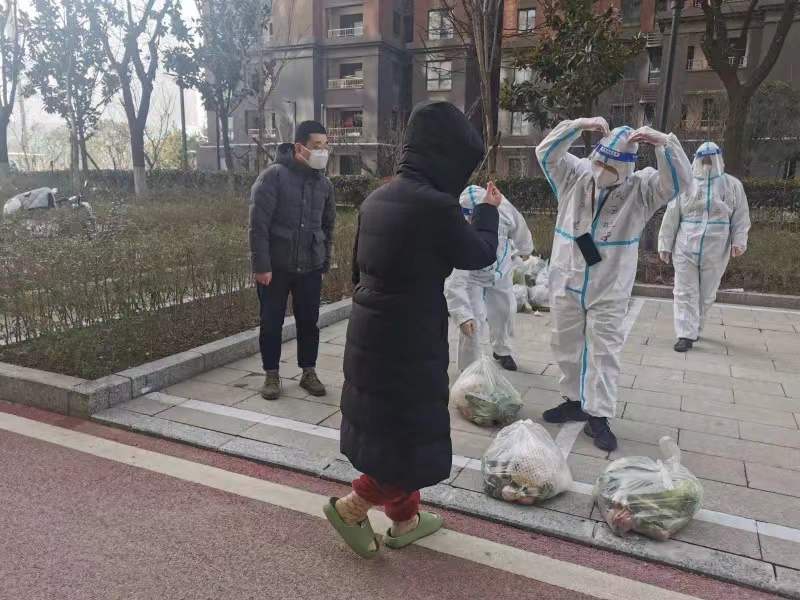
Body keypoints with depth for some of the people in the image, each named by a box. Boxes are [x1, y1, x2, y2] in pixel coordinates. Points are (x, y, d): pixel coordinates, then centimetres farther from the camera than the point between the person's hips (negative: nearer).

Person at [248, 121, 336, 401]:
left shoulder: (324, 183, 5)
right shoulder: (274, 176, -11)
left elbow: (328, 225, 15)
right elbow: (258, 224, -14)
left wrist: (324, 261, 11)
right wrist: (261, 265, -17)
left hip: (310, 268, 4)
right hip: (275, 267, -3)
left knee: (309, 322, 10)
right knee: (271, 323, 7)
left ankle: (309, 372, 25)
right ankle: (272, 374, 22)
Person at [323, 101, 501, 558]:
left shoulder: (376, 199, 5)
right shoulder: (435, 206, -21)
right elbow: (480, 254, -5)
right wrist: (489, 209, 12)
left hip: (370, 335, 9)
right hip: (409, 342, -9)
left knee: (388, 426, 20)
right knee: (416, 436, 10)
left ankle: (405, 520, 37)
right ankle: (352, 506, 20)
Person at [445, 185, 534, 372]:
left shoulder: (501, 206, -32)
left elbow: (518, 226, -7)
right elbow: (455, 281, -42)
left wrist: (524, 248, 11)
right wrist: (462, 315, -48)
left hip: (501, 269, 5)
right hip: (473, 278, -5)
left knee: (505, 311, 21)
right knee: (474, 322, -12)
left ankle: (502, 350, 50)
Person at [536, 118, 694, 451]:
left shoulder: (641, 188, -6)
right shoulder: (575, 175, -1)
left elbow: (680, 183, -18)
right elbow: (546, 153, -9)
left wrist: (664, 143, -31)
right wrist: (577, 126, -23)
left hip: (609, 289, -3)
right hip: (566, 282, 3)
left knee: (604, 351, 2)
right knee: (567, 346, 14)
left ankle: (598, 417, 10)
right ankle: (575, 401, 32)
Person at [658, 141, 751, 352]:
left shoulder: (733, 185, 4)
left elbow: (741, 216, 5)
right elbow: (671, 217, 2)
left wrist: (738, 241, -8)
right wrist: (665, 245, 1)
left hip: (715, 252, 1)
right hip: (685, 250, -1)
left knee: (707, 294, 12)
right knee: (685, 293, -2)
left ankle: (694, 328, 30)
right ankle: (686, 335, 1)